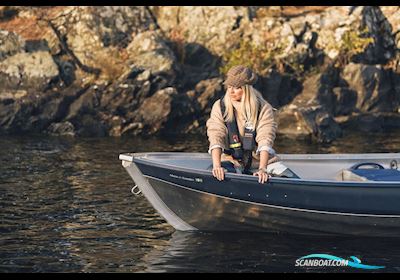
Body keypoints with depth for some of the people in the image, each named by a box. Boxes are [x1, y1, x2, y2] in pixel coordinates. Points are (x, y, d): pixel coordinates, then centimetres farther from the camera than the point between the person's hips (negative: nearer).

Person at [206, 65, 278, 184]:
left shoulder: (264, 109, -7)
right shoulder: (220, 107, -3)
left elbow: (265, 140, -17)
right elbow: (216, 136, -13)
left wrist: (262, 169, -32)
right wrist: (217, 166, -28)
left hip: (258, 161, 1)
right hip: (231, 160, 0)